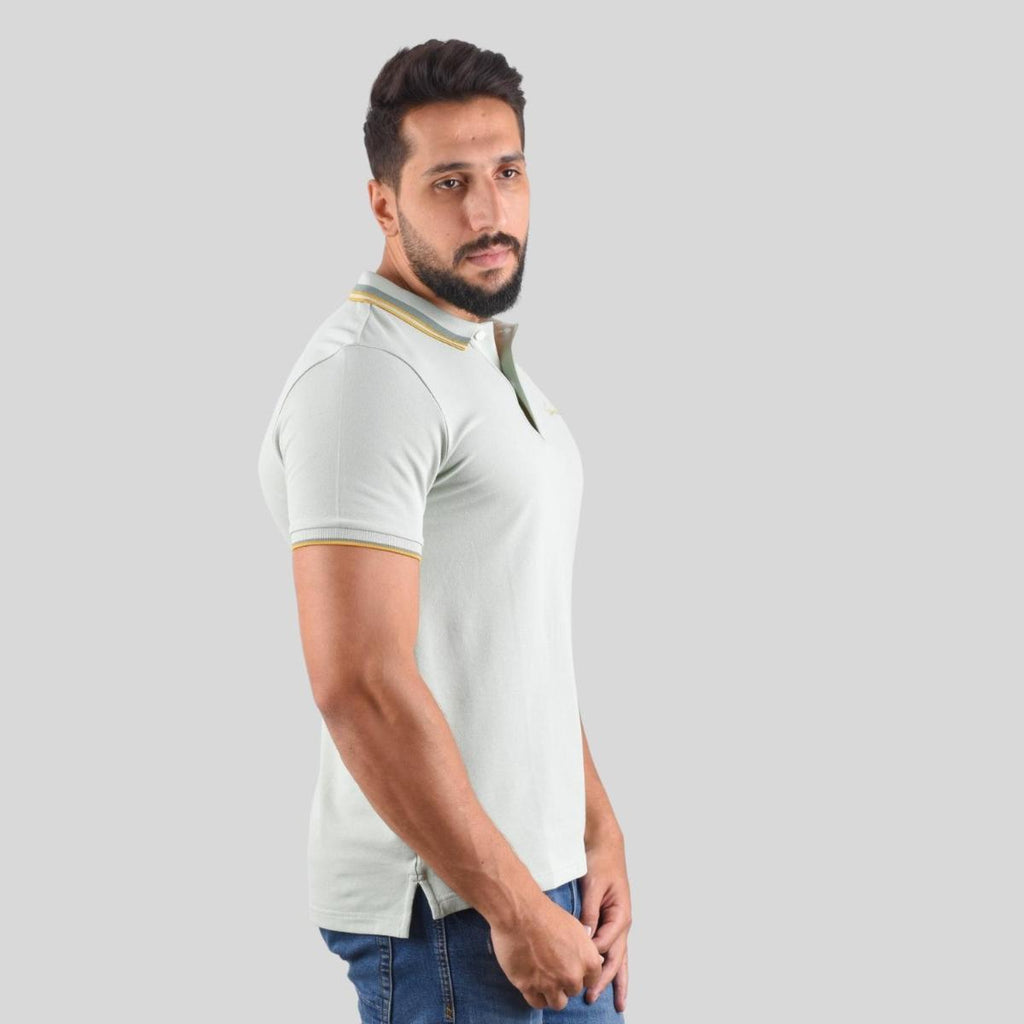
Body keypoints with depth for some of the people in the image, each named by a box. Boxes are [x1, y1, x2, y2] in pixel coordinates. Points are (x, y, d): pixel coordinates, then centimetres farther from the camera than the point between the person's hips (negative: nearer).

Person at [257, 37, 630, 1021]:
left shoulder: (491, 361, 15)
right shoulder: (367, 376, -17)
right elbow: (360, 684, -23)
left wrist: (597, 831, 13)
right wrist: (514, 906, -19)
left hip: (540, 875, 9)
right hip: (447, 905, -9)